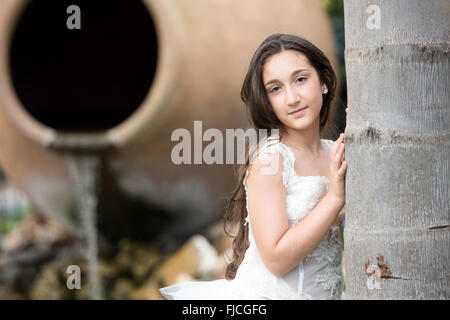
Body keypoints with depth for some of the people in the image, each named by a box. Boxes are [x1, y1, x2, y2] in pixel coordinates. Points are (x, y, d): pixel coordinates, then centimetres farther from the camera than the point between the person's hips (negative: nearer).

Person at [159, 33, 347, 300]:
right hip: (267, 292, -5)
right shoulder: (270, 158, -11)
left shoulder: (335, 154, 6)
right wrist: (335, 196, -18)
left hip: (325, 293, 6)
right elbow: (277, 259, -17)